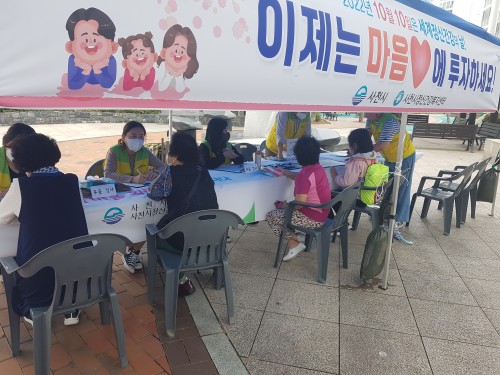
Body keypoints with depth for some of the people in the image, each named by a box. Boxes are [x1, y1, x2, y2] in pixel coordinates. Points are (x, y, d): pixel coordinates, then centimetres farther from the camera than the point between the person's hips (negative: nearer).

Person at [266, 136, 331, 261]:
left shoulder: (305, 174, -26)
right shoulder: (318, 168, 3)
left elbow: (299, 204, -26)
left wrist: (285, 205, -8)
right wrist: (284, 172, 29)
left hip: (312, 218, -10)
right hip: (321, 213, 10)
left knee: (271, 216, 0)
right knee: (280, 211, 24)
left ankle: (294, 243, 5)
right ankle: (296, 238, 15)